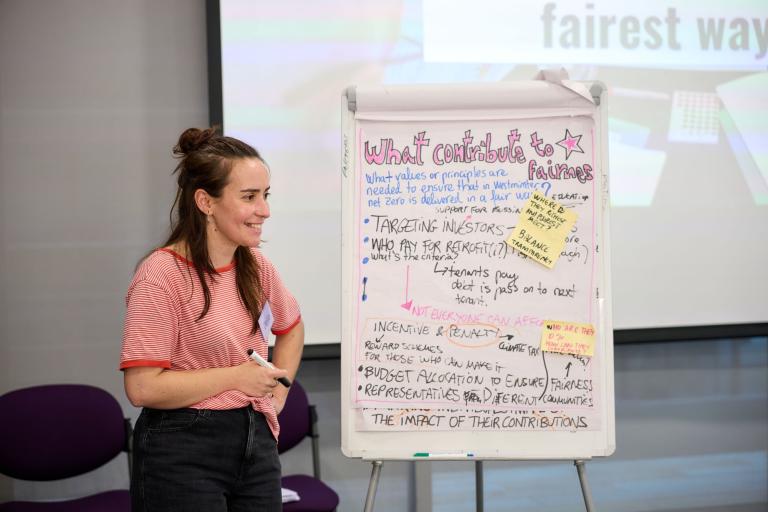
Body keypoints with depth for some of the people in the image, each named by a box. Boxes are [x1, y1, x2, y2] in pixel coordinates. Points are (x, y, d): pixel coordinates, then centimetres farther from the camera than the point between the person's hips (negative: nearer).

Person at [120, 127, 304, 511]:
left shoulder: (255, 266, 4)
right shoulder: (162, 275, -16)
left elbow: (291, 328, 23)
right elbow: (142, 387, -20)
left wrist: (275, 396, 11)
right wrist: (236, 377, -14)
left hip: (256, 442, 6)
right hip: (183, 453, -6)